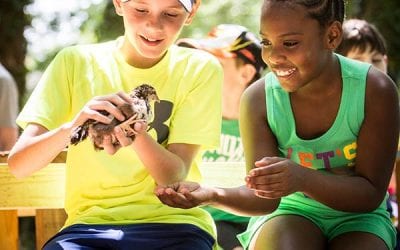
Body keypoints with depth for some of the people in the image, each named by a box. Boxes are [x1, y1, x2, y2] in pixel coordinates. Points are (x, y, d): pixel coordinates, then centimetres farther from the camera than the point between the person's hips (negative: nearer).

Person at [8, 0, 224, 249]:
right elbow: (18, 164, -8)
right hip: (91, 222, 1)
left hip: (172, 222, 0)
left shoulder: (199, 69, 1)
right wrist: (71, 127, -27)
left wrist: (138, 137, -27)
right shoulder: (75, 62, 1)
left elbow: (174, 177, -7)